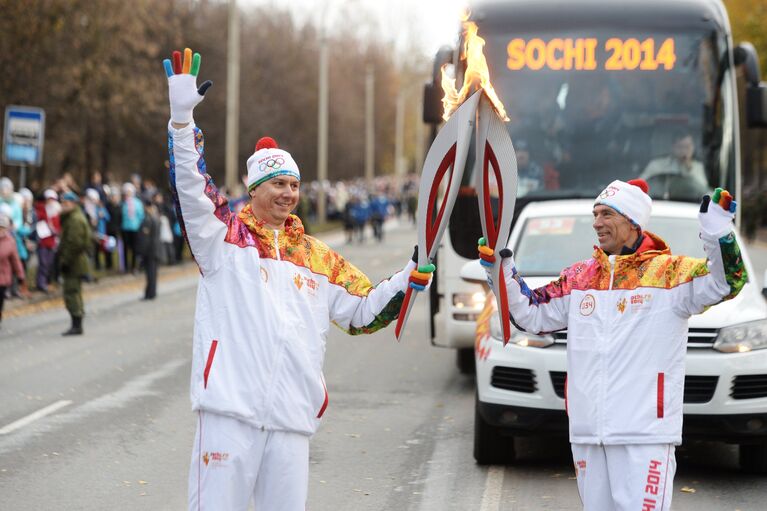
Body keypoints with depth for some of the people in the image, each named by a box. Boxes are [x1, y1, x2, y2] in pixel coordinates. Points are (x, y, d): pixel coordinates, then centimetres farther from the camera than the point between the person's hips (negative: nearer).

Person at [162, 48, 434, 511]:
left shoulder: (317, 257, 16)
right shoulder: (225, 235, 3)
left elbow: (362, 312, 18)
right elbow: (190, 188, -11)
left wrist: (409, 279, 2)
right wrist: (182, 117, -22)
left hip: (292, 416, 4)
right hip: (231, 407, -4)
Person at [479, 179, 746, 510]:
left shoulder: (669, 272, -3)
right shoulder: (579, 278, 14)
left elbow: (724, 283, -16)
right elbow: (530, 315, 22)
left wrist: (718, 233, -30)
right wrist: (502, 270, 12)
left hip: (645, 435, -6)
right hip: (586, 433, 6)